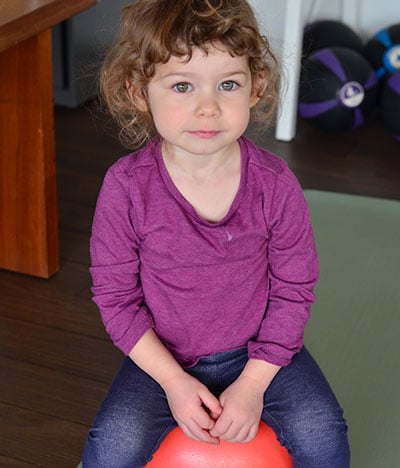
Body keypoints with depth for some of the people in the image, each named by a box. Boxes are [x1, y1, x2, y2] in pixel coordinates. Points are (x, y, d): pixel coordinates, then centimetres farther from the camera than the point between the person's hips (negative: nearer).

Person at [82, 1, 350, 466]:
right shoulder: (126, 186, -18)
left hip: (258, 350, 1)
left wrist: (253, 384, -13)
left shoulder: (274, 184, -15)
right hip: (162, 357, 0)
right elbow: (115, 294, -10)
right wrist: (173, 381, -15)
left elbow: (293, 289, -7)